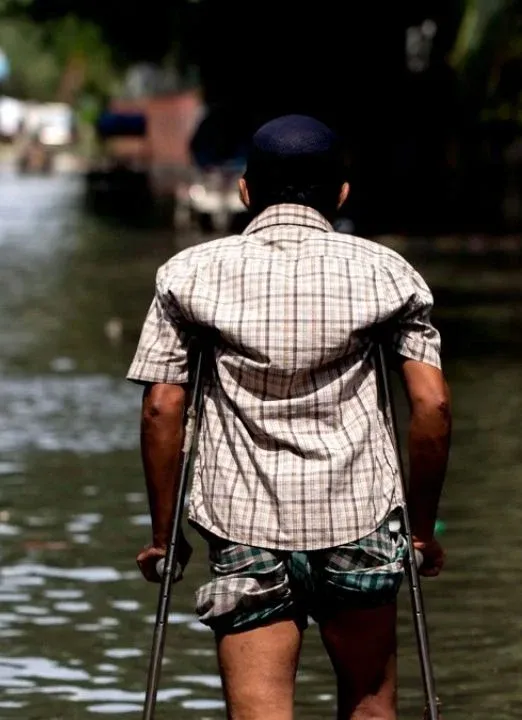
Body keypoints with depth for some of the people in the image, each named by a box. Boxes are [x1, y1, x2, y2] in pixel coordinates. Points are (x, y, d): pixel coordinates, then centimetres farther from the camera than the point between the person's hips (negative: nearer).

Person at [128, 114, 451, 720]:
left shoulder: (191, 273, 5)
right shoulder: (386, 272, 4)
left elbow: (162, 410, 0)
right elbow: (432, 407, -2)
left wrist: (163, 533, 8)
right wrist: (423, 527, 9)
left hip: (243, 523, -1)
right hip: (358, 513, 1)